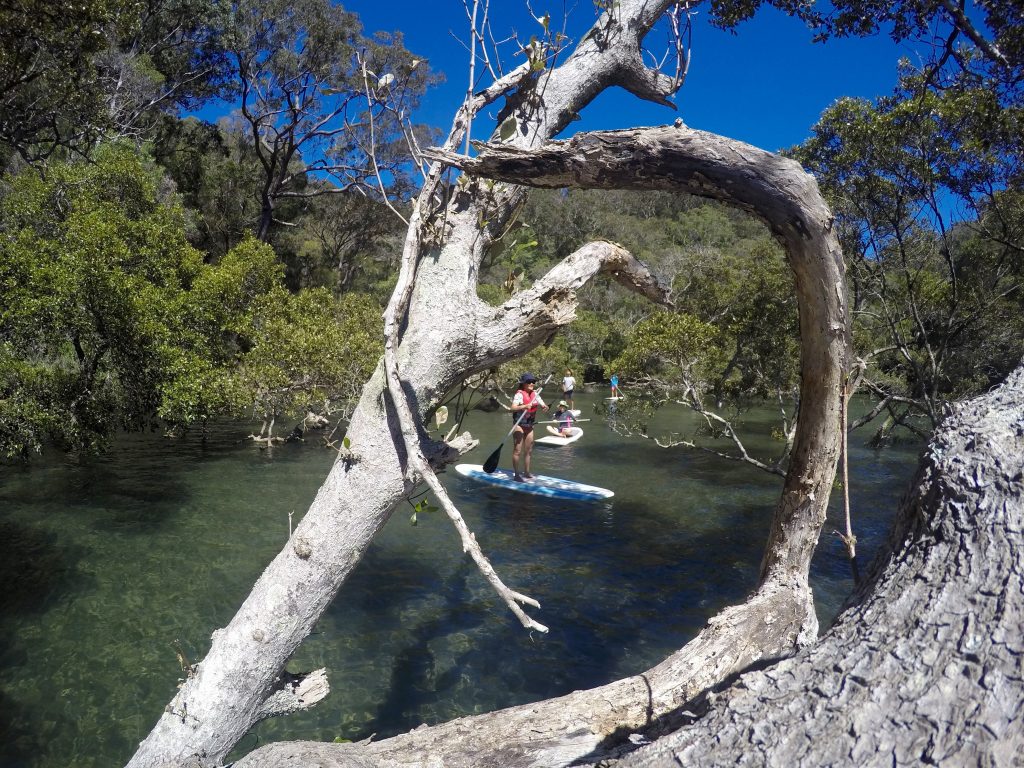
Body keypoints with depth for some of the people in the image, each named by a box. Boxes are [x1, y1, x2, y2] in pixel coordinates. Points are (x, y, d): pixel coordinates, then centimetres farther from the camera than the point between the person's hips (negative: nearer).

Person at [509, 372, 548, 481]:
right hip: (519, 425, -7)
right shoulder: (519, 394, -16)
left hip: (529, 426, 7)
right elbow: (512, 408, -30)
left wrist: (545, 407, -17)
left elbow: (543, 405, 7)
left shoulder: (535, 394, 6)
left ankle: (526, 472, 27)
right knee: (517, 451, -4)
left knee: (528, 450, 15)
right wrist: (525, 406, -44)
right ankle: (516, 474, 2)